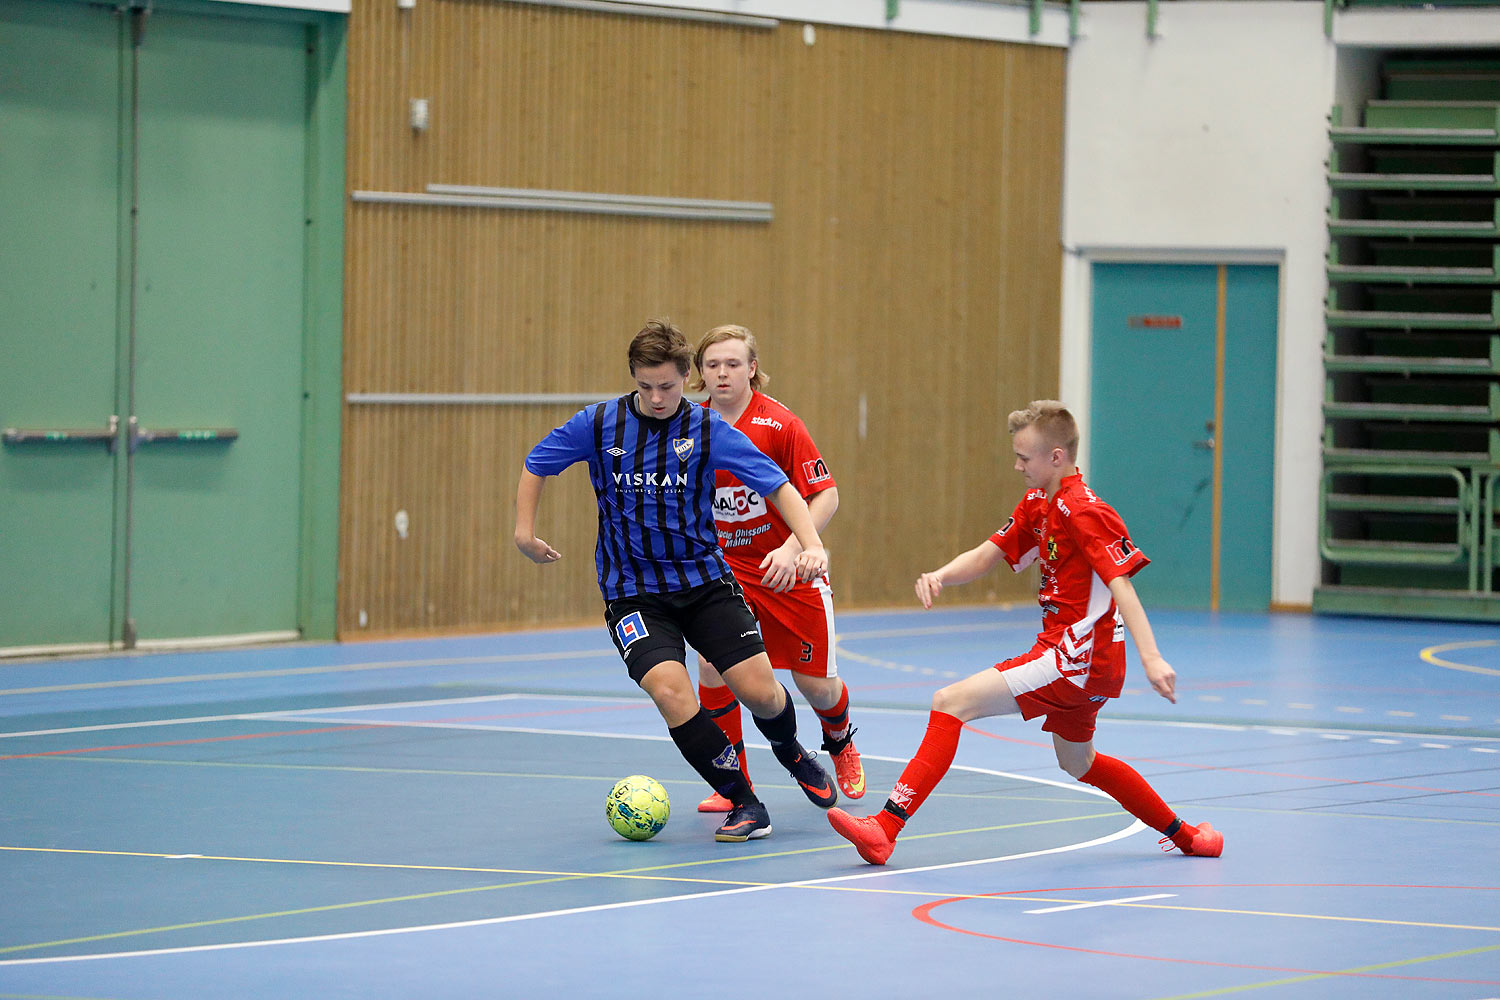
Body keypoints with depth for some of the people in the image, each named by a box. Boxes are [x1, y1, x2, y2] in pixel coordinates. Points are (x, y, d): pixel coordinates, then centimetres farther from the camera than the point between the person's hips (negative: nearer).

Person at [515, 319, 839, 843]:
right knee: (670, 689, -25)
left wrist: (811, 544, -24)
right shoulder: (598, 424, -6)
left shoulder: (708, 430, -8)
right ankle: (743, 802, -9)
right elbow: (536, 464, 11)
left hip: (705, 579, 0)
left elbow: (777, 485, -10)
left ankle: (789, 751, 29)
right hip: (632, 591, 0)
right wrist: (525, 531, 5)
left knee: (759, 690, -9)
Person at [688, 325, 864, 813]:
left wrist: (792, 548, -26)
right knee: (712, 660, -19)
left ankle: (839, 742, 42)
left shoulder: (781, 424, -17)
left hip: (789, 569, -2)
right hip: (725, 567, 2)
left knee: (815, 683, 4)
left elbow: (826, 495, -15)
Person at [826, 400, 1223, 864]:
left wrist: (1151, 658, -35)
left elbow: (1121, 584, -25)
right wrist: (940, 576, -10)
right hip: (1079, 664, 11)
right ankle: (1185, 836, 40)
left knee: (952, 702, -17)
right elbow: (988, 555, 12)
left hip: (1076, 657, -11)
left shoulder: (1084, 512, -17)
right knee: (1077, 761, 30)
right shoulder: (1037, 505, 12)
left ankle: (886, 827, -23)